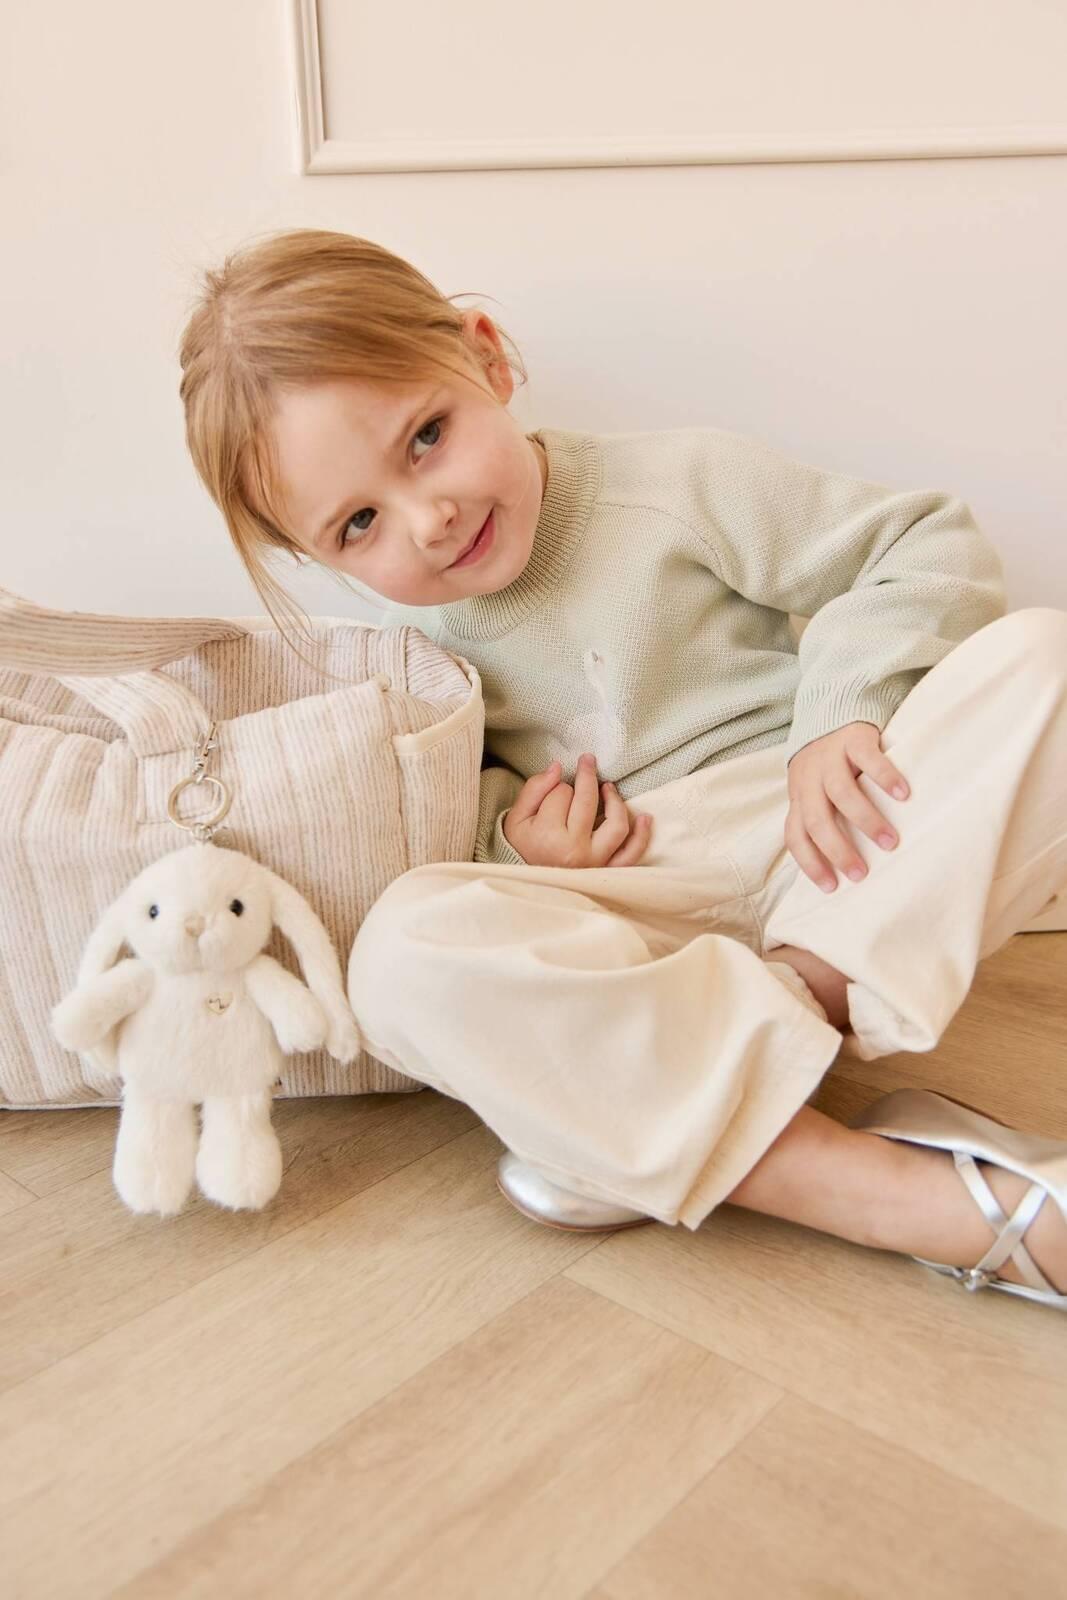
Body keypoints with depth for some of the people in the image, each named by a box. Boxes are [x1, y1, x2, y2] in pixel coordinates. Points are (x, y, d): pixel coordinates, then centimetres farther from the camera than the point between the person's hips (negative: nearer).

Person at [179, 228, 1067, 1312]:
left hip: (828, 859, 0)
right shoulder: (402, 629, 6)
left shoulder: (679, 486, -2)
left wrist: (846, 711, -16)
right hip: (628, 918, 1)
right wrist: (504, 837, -7)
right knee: (406, 953, -33)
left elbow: (931, 546, 1)